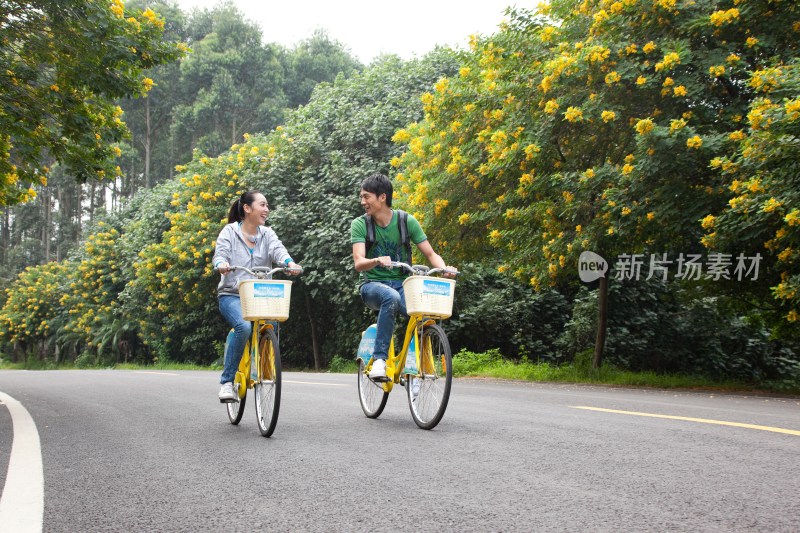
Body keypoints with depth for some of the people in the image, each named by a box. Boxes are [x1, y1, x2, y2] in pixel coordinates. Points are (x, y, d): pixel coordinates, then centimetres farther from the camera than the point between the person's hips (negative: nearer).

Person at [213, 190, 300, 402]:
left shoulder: (267, 234, 10)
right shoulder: (230, 231, 2)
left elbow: (278, 250, -9)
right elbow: (220, 253, -13)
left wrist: (289, 263, -32)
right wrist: (222, 264, -38)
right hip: (232, 295, -4)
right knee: (243, 327, -31)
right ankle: (227, 382, -19)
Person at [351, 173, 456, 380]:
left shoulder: (407, 221, -3)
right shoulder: (359, 225, -6)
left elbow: (431, 254, -2)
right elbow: (358, 263, -18)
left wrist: (444, 268, -24)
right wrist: (377, 260, -41)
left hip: (402, 284, 2)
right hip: (373, 284, -1)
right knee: (391, 297, -38)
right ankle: (379, 359, -33)